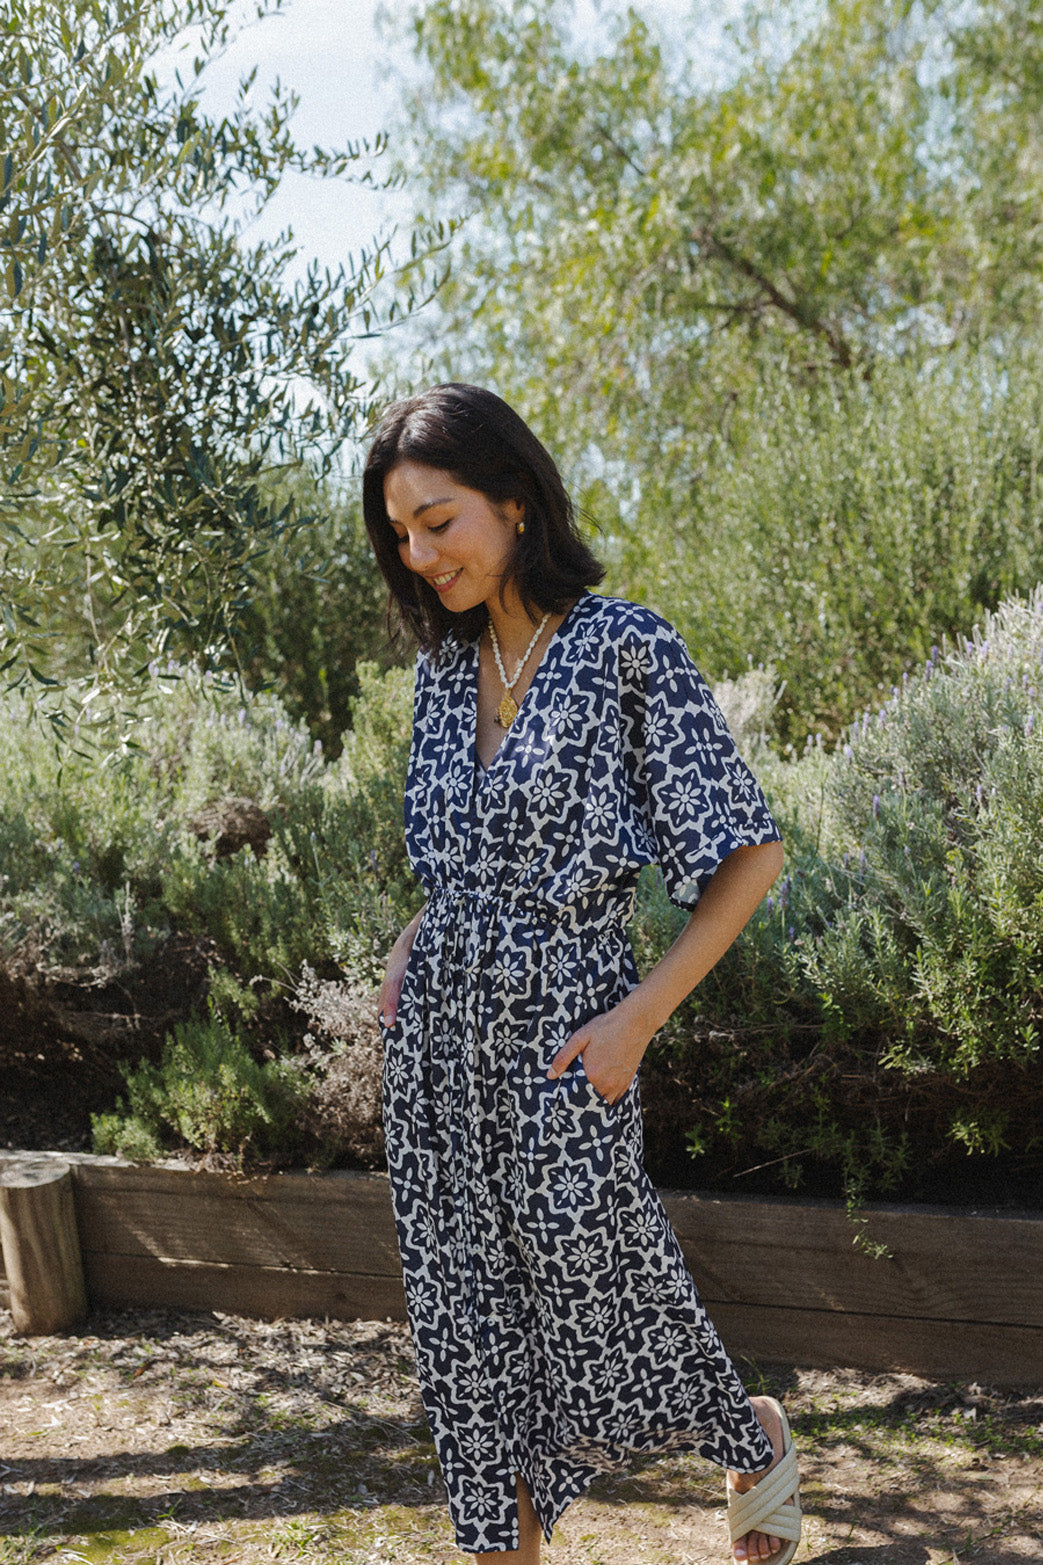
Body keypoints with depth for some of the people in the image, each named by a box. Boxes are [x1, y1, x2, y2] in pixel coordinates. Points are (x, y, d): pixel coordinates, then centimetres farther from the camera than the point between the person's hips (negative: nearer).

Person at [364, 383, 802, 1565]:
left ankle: (757, 1442, 38)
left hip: (559, 1036, -5)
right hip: (437, 1029, 6)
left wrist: (640, 1015, -14)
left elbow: (752, 855, -11)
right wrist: (411, 945, 3)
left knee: (596, 1297, 7)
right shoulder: (444, 665, 6)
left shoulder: (625, 647, -12)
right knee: (467, 1318, 12)